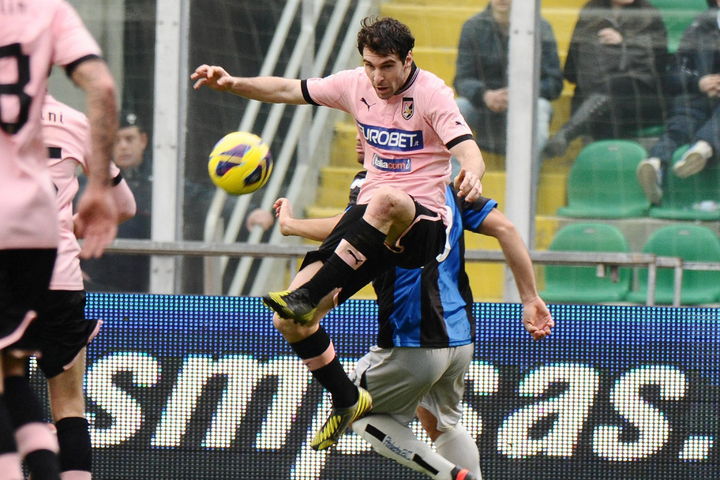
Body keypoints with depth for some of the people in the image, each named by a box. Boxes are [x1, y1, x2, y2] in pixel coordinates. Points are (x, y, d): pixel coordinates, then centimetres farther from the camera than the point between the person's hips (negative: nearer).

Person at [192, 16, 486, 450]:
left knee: (385, 200, -44)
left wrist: (472, 175, -48)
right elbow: (289, 90, 17)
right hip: (369, 219, 6)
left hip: (422, 222, -6)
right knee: (289, 320, -9)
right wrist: (232, 84, 4)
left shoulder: (432, 94, -10)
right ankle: (347, 401, 12)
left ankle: (307, 297, -41)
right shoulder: (355, 85, 6)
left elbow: (468, 150, -24)